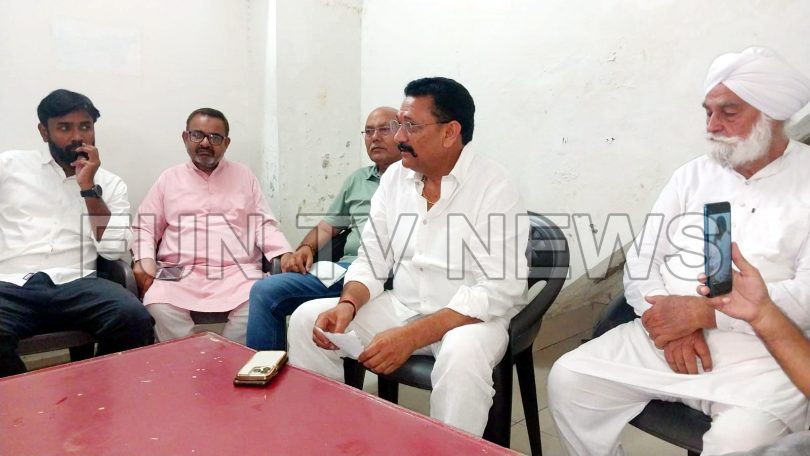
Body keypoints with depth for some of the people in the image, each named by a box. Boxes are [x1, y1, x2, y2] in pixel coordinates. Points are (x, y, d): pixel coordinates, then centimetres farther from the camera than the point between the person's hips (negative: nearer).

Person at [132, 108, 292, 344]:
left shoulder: (244, 176, 18)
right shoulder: (169, 178, 18)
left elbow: (264, 224, 12)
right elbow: (144, 227, 16)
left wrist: (284, 254, -7)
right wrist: (144, 260, -5)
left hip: (237, 273, 0)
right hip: (179, 274, 1)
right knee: (159, 308, -31)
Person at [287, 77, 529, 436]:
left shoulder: (494, 189, -16)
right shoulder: (394, 177, 2)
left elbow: (498, 290, -23)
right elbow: (371, 260, 5)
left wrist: (411, 336, -30)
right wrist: (348, 305, -17)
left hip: (472, 317, -5)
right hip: (402, 308, 6)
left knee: (462, 354, -38)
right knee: (307, 320, -8)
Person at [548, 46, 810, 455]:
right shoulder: (692, 176, 12)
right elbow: (640, 262, 7)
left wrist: (704, 310, -18)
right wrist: (669, 318, -11)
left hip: (767, 356, -4)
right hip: (668, 335, 5)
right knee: (569, 379, -9)